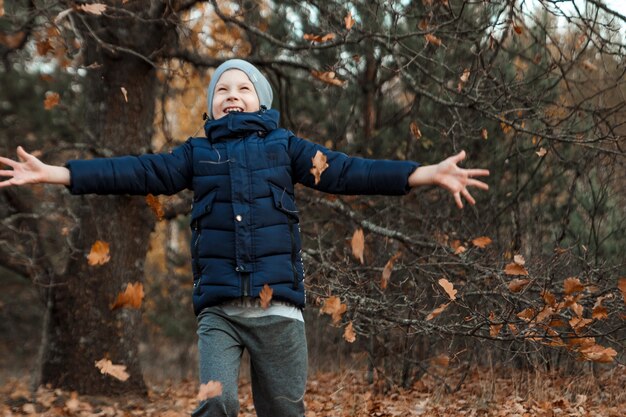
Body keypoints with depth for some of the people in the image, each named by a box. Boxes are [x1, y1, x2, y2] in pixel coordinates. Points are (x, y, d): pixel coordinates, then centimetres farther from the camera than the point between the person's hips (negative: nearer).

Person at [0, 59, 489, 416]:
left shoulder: (284, 146, 12)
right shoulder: (197, 153, 15)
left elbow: (345, 171, 4)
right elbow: (140, 172, 8)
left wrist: (427, 173, -6)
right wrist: (54, 173, -1)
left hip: (277, 307, 0)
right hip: (218, 308, 0)